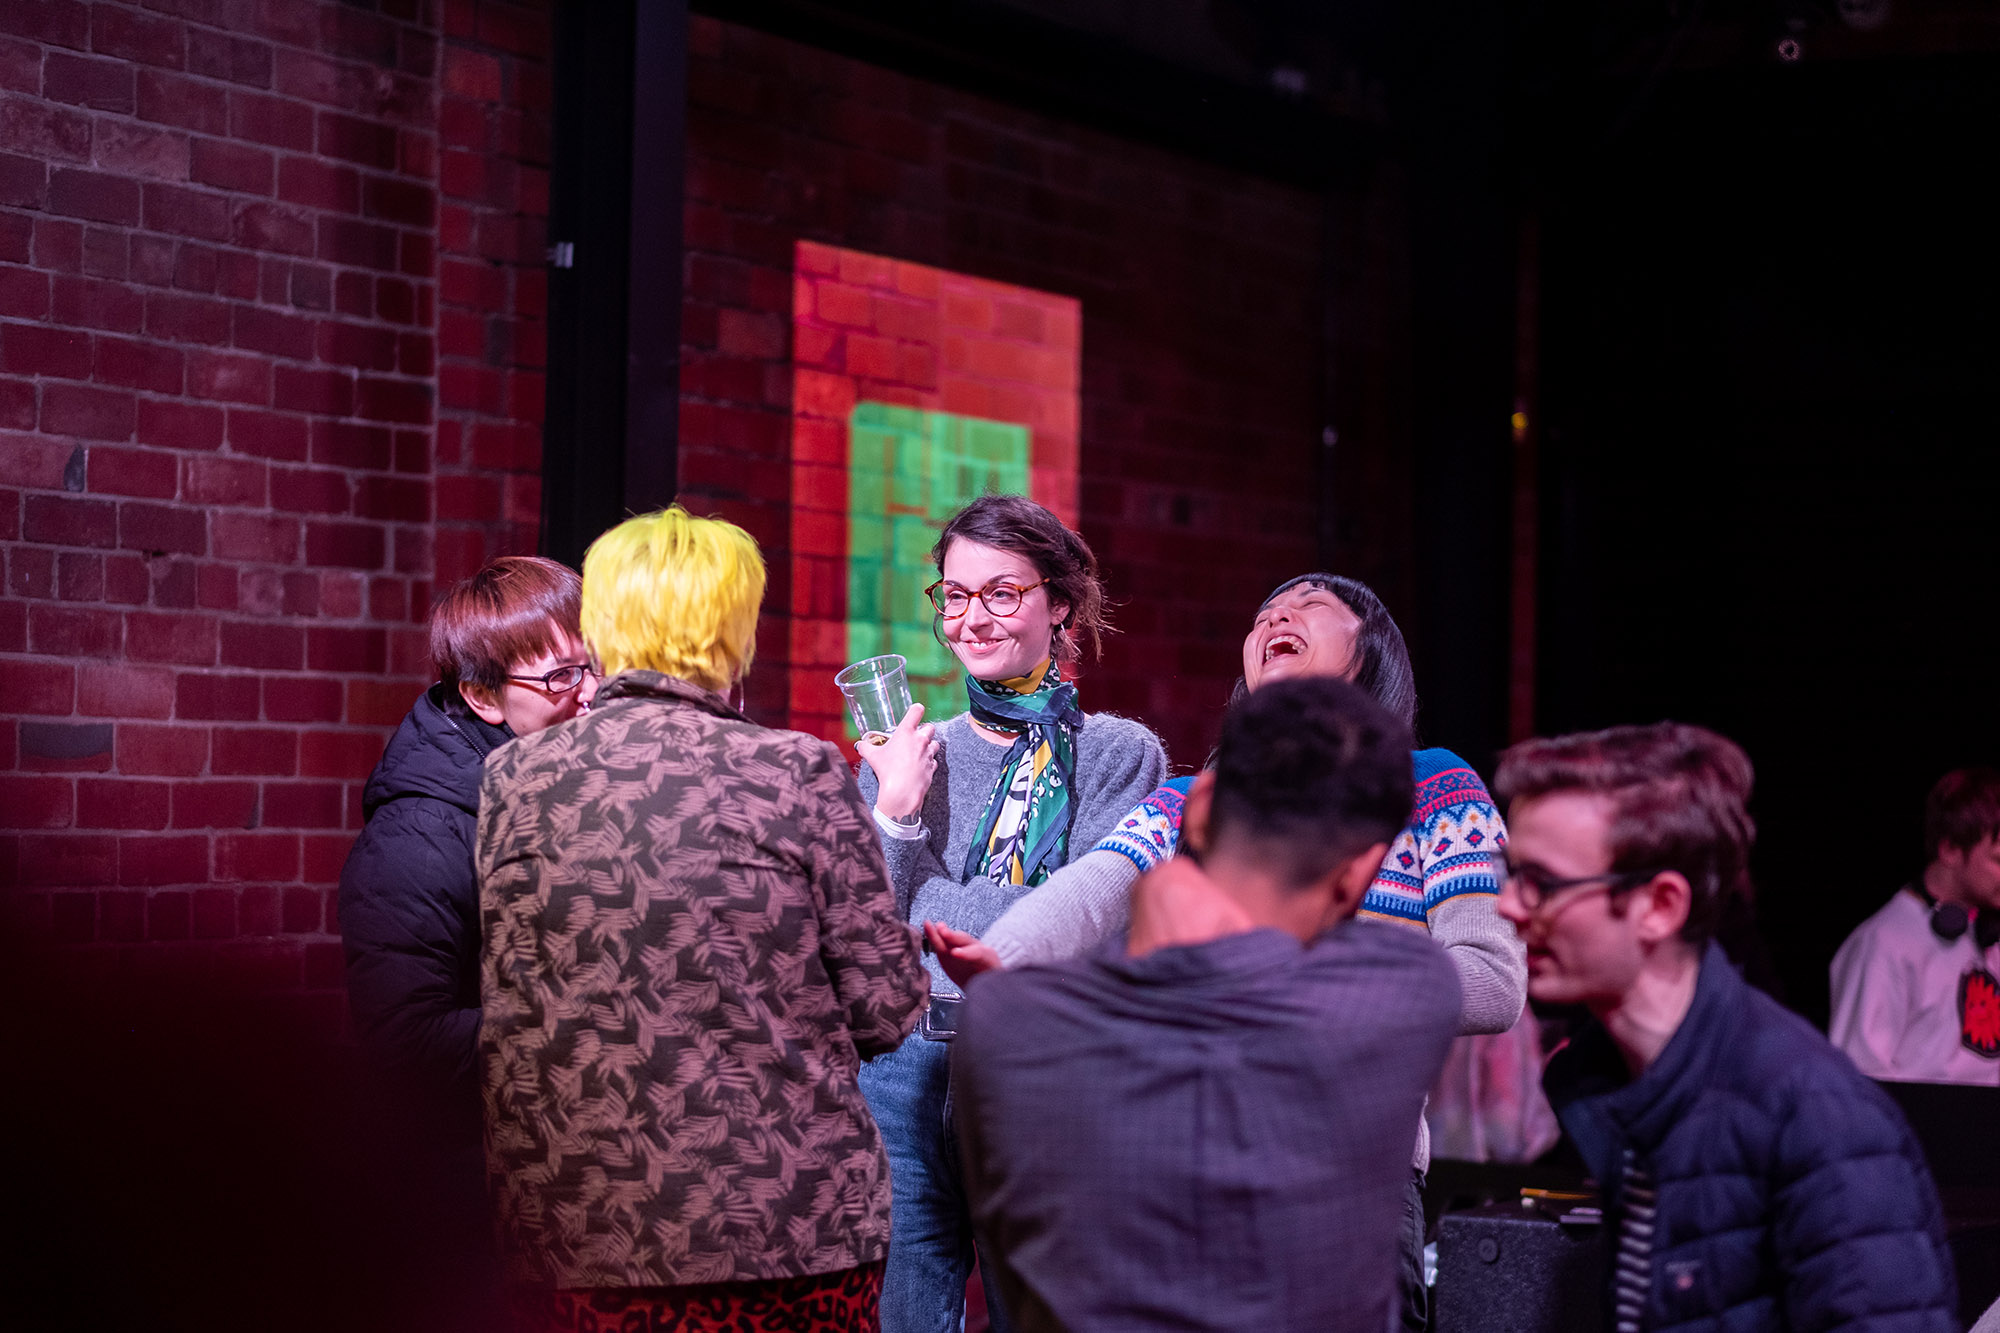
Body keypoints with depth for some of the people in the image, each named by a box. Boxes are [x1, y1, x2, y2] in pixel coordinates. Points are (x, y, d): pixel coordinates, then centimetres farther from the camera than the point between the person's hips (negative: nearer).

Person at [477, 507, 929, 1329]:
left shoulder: (508, 779, 2)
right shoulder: (799, 775, -8)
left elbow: (499, 1016, 8)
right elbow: (887, 1011, -5)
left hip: (574, 1236, 3)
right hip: (791, 1227, -3)